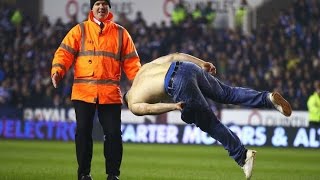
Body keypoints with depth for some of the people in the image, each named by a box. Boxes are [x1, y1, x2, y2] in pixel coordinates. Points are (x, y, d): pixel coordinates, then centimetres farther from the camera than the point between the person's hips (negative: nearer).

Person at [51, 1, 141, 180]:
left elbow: (131, 60, 10)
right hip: (83, 91, 0)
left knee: (113, 133, -1)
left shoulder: (120, 33, 11)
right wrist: (57, 71, -16)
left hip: (110, 93, 1)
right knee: (83, 132, 1)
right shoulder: (80, 30, 8)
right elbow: (65, 52, 1)